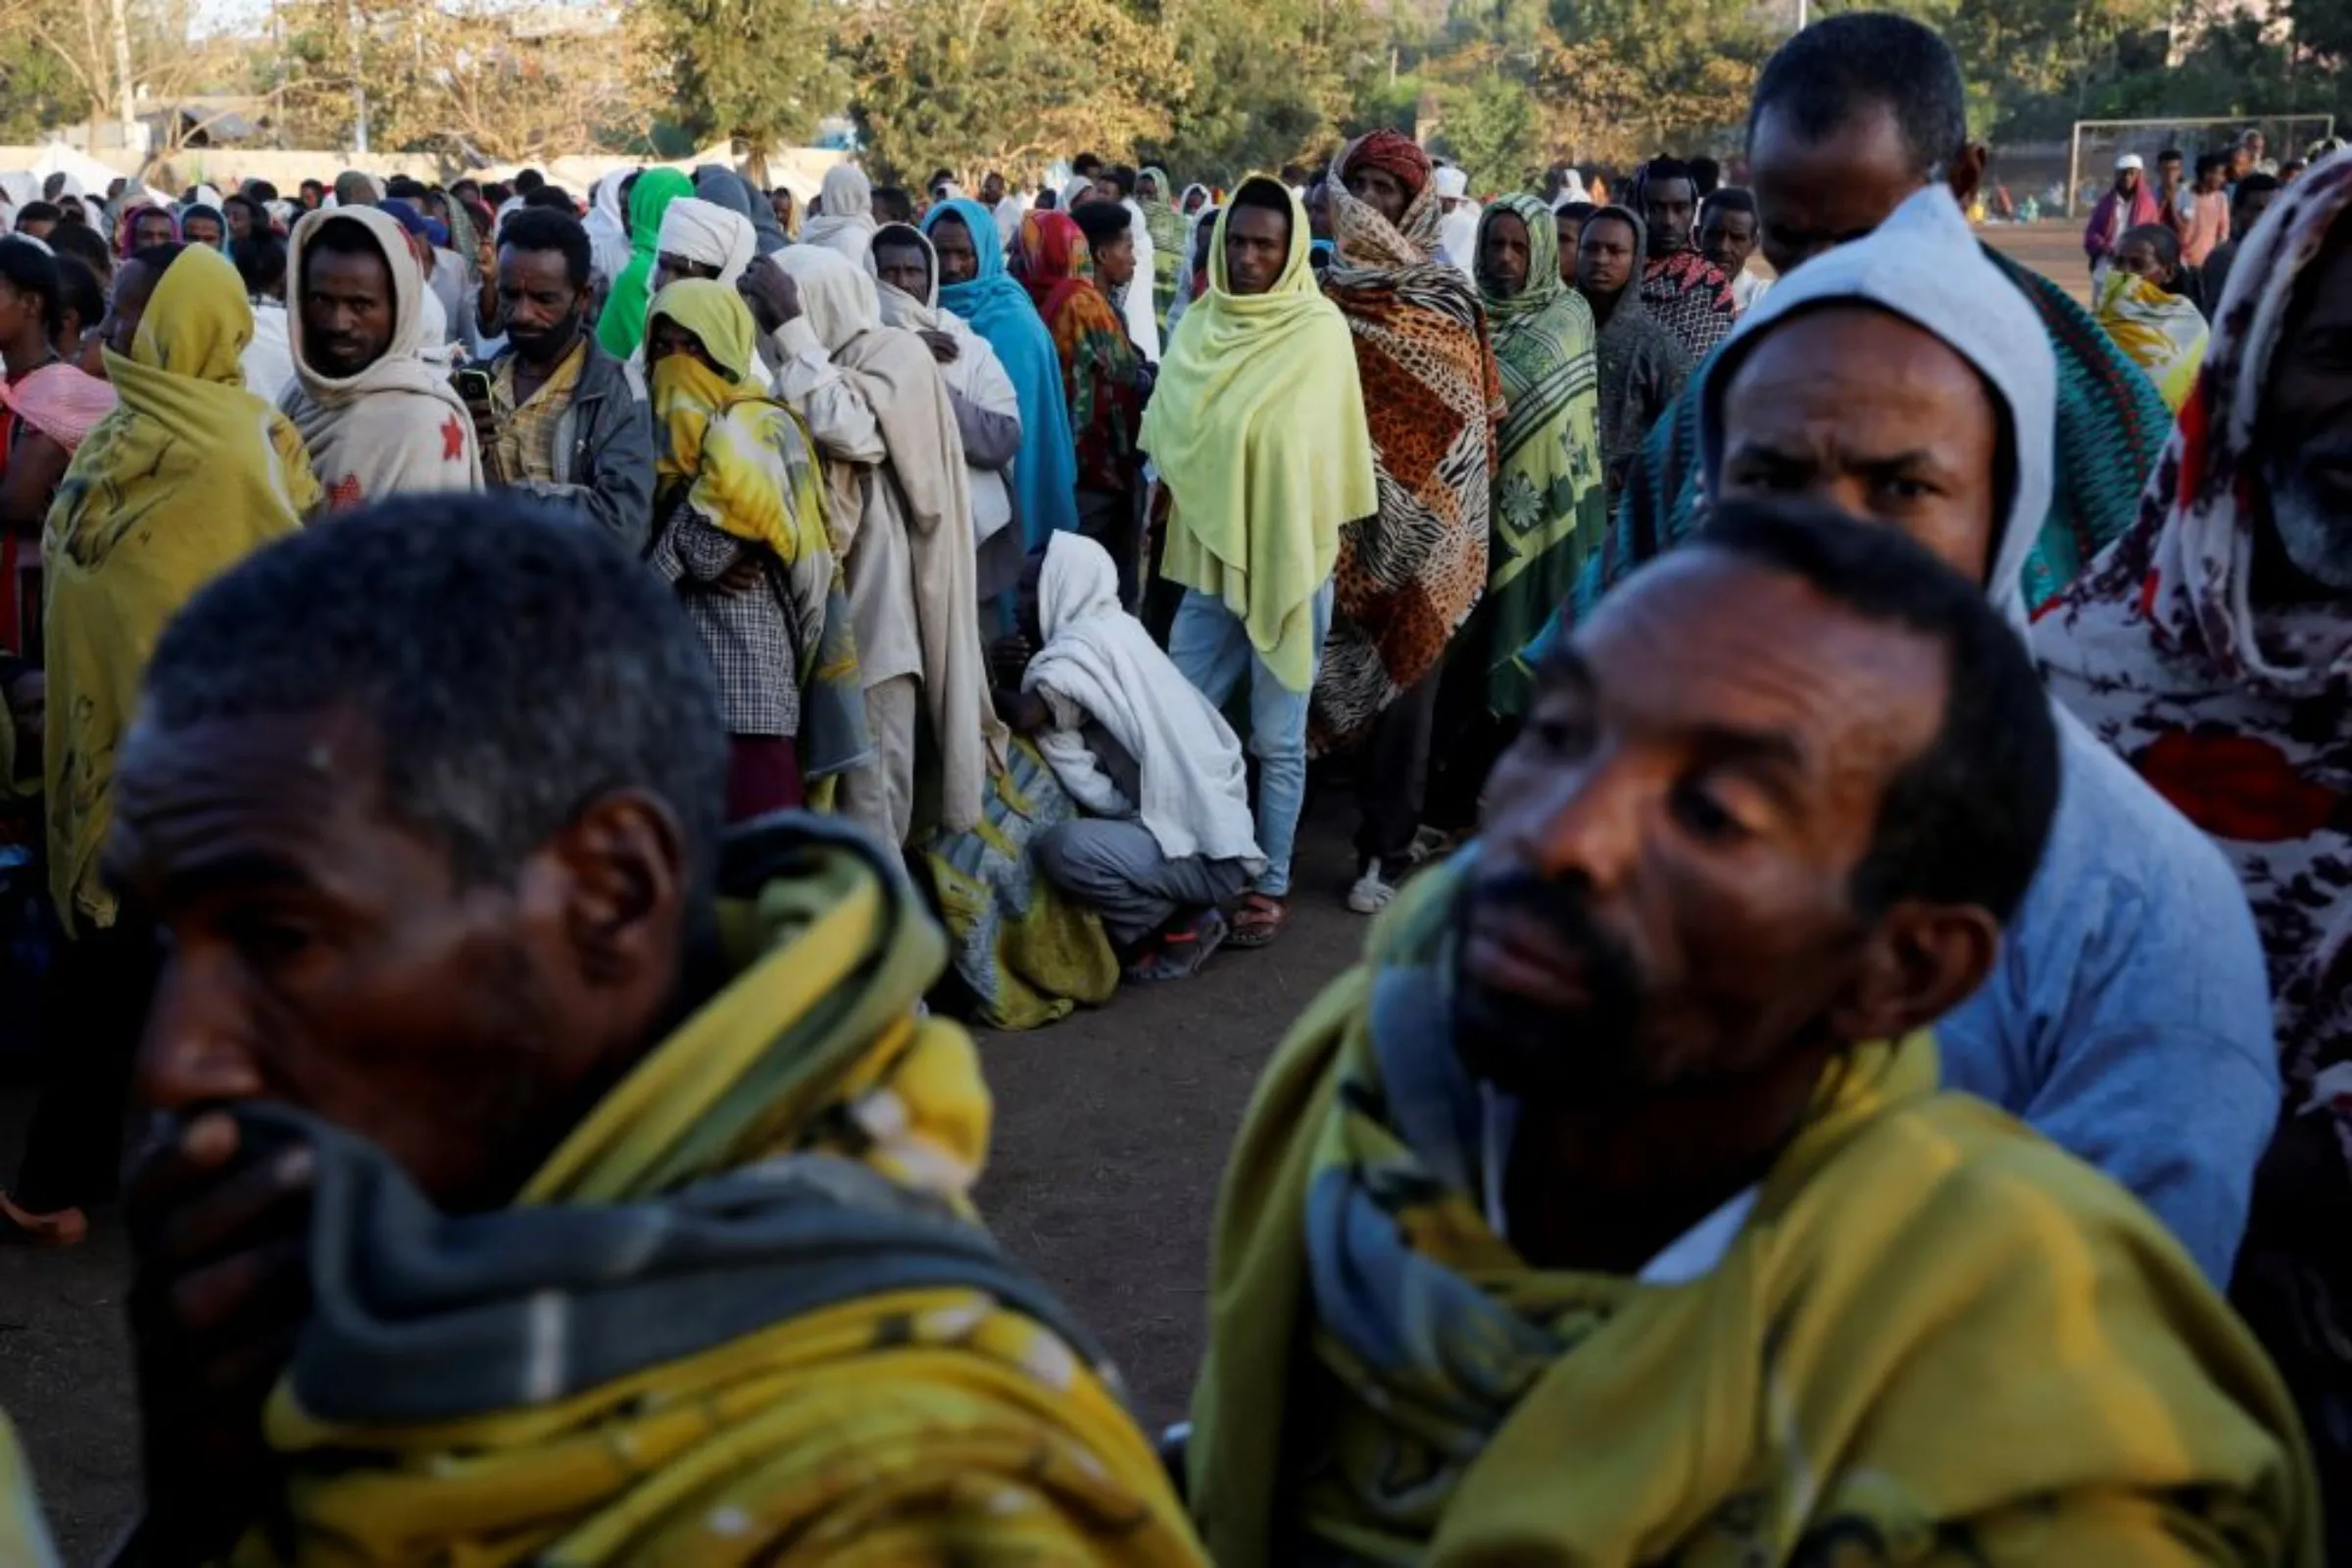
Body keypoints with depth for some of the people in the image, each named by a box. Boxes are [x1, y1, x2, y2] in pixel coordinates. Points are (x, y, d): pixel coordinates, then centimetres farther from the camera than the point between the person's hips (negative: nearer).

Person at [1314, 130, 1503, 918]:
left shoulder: (1446, 299, -1)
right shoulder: (1325, 293, 6)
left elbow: (1468, 416, -3)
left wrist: (1454, 519, -9)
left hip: (1416, 526, -2)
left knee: (1400, 678, 3)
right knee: (1330, 674, 4)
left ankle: (1385, 850, 10)